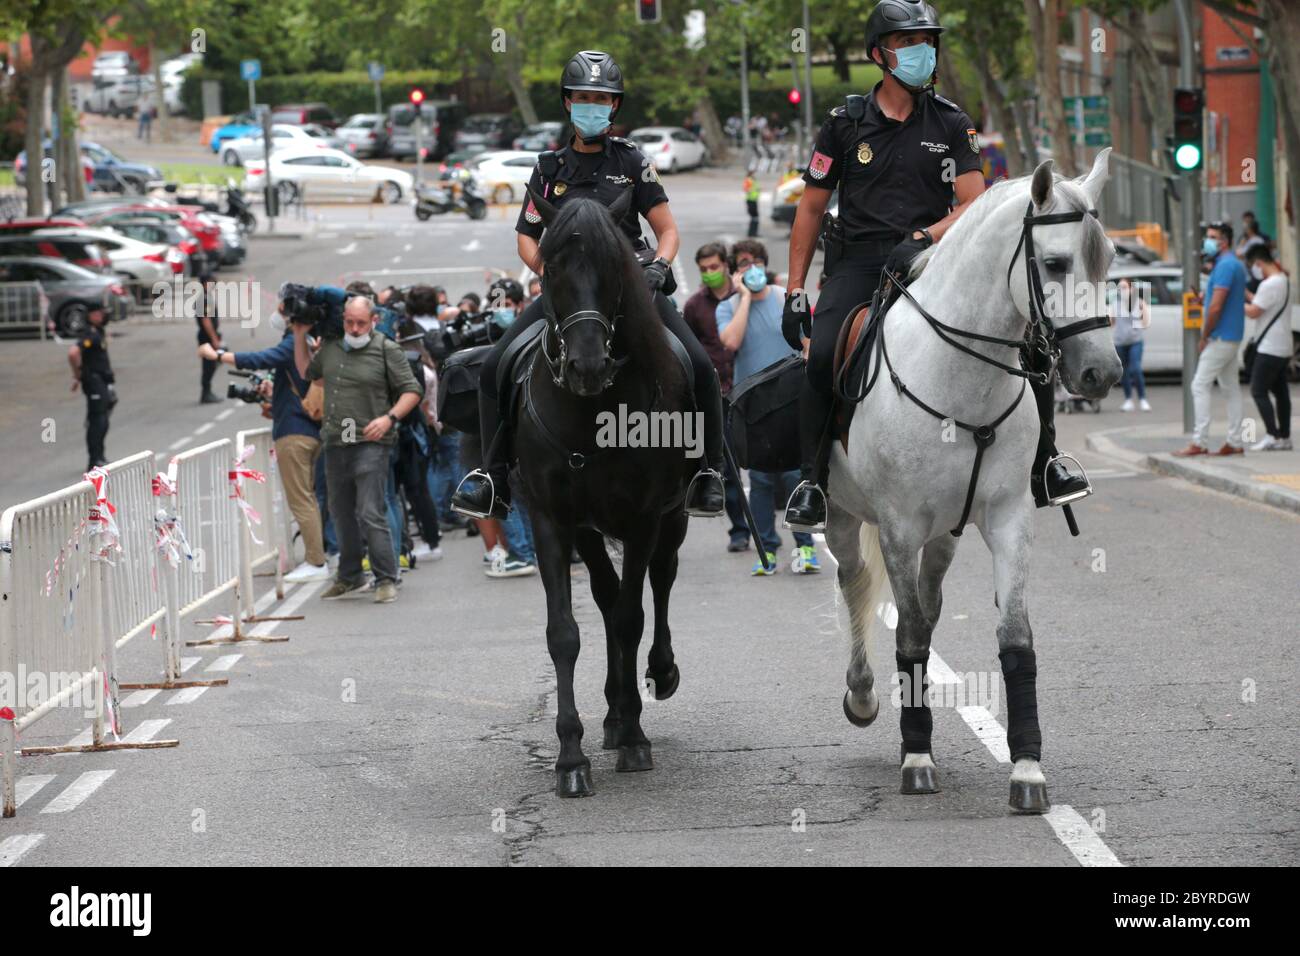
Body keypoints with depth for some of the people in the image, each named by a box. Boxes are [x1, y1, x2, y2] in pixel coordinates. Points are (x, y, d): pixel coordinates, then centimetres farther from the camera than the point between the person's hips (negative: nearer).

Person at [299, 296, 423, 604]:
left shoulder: (386, 350, -5)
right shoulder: (331, 348, 12)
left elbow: (411, 391, -4)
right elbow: (307, 372, 30)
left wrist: (389, 418, -17)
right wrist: (299, 336, 21)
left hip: (370, 443, -6)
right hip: (335, 442, 6)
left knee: (371, 514, -13)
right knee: (341, 512, 14)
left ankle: (386, 580, -8)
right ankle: (349, 576, 28)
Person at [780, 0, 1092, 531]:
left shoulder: (952, 124, 8)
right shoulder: (847, 123, 6)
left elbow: (974, 205, 0)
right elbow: (811, 208, 10)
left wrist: (922, 238, -20)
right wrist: (794, 292, 5)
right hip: (858, 263, -1)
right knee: (822, 355, -30)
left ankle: (1044, 463, -2)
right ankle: (811, 481, -17)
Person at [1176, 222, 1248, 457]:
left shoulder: (1225, 266, -17)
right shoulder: (1236, 265, 16)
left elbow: (1216, 307, -22)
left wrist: (1204, 337, -13)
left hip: (1221, 338, -10)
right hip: (1233, 337, 10)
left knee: (1200, 385, -10)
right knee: (1230, 387, 10)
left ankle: (1199, 442, -13)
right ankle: (1235, 442, 11)